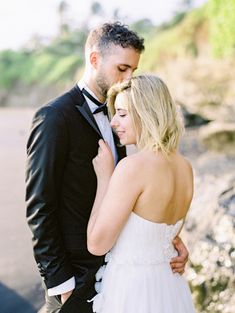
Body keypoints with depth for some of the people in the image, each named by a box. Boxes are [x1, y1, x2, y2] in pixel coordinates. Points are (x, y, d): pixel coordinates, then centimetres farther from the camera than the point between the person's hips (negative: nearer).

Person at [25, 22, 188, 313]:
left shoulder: (111, 114, 8)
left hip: (115, 265, 7)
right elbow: (39, 207, -16)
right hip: (77, 277, -7)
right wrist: (59, 282, -16)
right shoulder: (55, 117, -16)